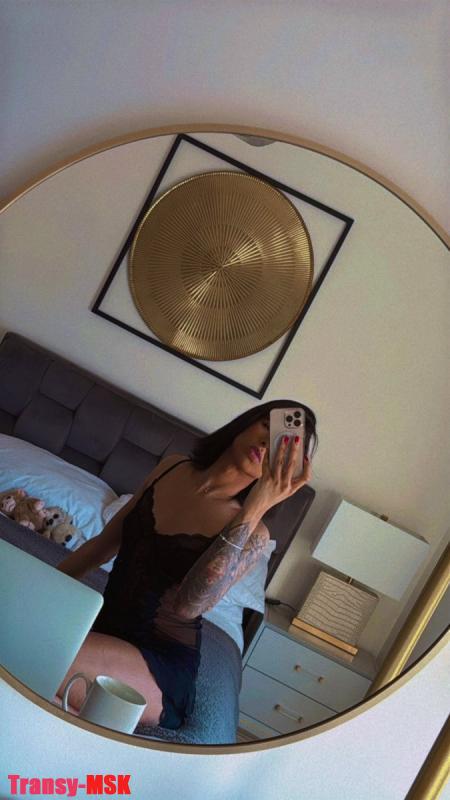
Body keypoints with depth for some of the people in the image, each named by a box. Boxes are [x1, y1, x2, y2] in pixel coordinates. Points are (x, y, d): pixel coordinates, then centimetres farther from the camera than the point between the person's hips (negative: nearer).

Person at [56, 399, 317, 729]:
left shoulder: (252, 533, -11)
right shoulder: (172, 468, 4)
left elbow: (188, 606, -27)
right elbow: (103, 545, 14)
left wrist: (256, 509, -29)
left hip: (161, 662, -5)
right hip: (102, 627, 5)